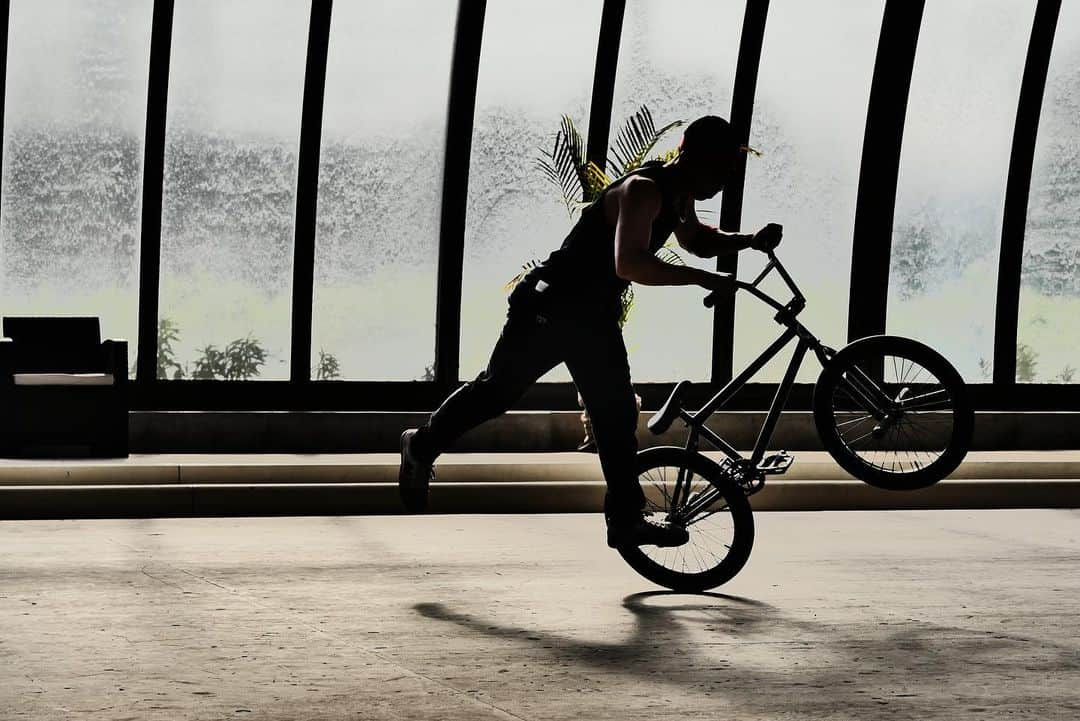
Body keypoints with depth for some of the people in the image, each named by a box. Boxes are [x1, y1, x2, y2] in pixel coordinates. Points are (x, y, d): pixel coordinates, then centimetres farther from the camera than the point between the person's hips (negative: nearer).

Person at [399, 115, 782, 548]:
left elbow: (697, 241, 27)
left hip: (595, 317, 9)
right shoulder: (642, 190, -24)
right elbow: (629, 263, -37)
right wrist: (702, 279, -37)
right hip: (552, 309, -9)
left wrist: (750, 241, 9)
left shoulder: (678, 197, 7)